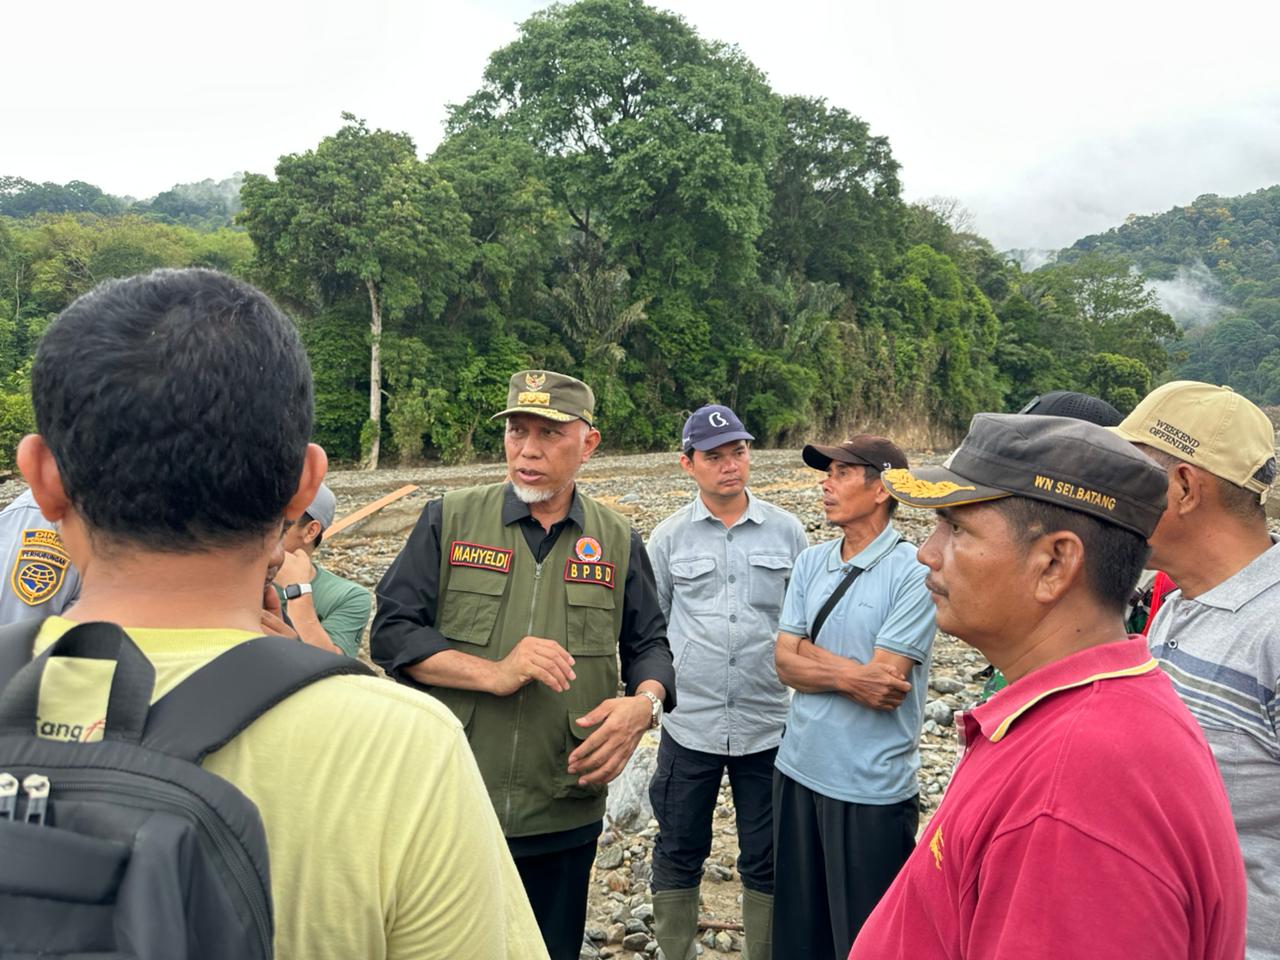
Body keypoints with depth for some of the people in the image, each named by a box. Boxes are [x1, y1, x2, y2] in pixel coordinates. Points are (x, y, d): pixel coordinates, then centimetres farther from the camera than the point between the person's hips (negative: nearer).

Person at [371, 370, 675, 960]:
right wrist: (494, 673, -18)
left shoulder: (616, 542, 4)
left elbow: (649, 644, 9)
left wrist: (645, 702, -13)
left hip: (565, 817, 2)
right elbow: (391, 633, -5)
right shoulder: (449, 520, -2)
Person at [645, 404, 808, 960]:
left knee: (766, 861, 12)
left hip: (767, 723, 0)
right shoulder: (668, 537, 1)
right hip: (690, 722, 0)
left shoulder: (787, 532, 1)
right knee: (679, 853, 13)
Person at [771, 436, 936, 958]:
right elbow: (786, 663, 0)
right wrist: (850, 675, -16)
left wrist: (809, 648, -10)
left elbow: (884, 682, -19)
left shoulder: (914, 571, -14)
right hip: (798, 770, 6)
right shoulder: (810, 563, 4)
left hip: (872, 788, -5)